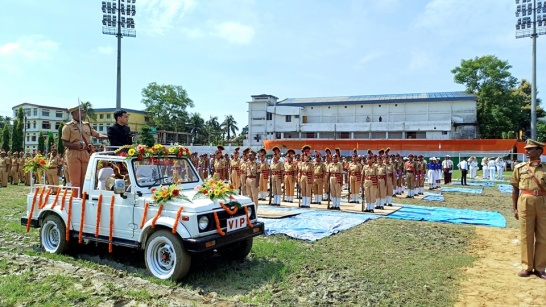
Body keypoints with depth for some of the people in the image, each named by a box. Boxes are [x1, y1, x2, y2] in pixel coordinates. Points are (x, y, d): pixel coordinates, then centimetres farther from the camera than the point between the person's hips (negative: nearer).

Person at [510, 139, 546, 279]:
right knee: (526, 236, 5)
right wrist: (514, 208, 4)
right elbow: (515, 189, 7)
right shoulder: (520, 167, 4)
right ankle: (527, 267, 17)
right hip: (525, 203, 0)